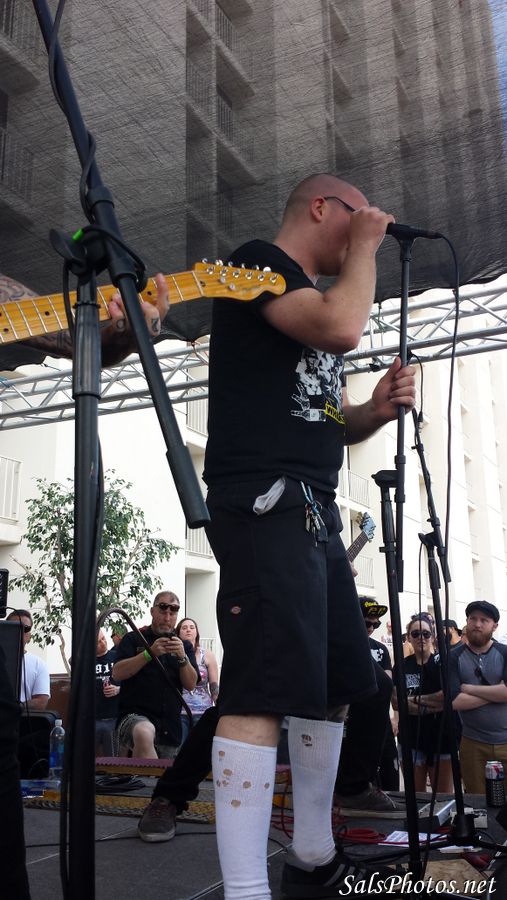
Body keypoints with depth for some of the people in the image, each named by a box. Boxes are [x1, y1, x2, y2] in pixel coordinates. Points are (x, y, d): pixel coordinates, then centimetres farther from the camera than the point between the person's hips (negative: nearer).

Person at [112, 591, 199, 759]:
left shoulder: (184, 646, 16)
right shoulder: (133, 639, 7)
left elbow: (191, 684, 4)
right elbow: (117, 674, -8)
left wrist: (182, 657, -13)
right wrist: (150, 653, -17)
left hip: (170, 728, 5)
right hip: (134, 715, -5)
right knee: (144, 733, -38)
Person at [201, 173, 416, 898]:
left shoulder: (317, 299, 26)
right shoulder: (259, 261, 1)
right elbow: (344, 328, -19)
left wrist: (376, 411, 6)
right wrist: (366, 249, 0)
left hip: (317, 509, 10)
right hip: (263, 501, -10)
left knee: (336, 683, 11)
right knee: (266, 690, -16)